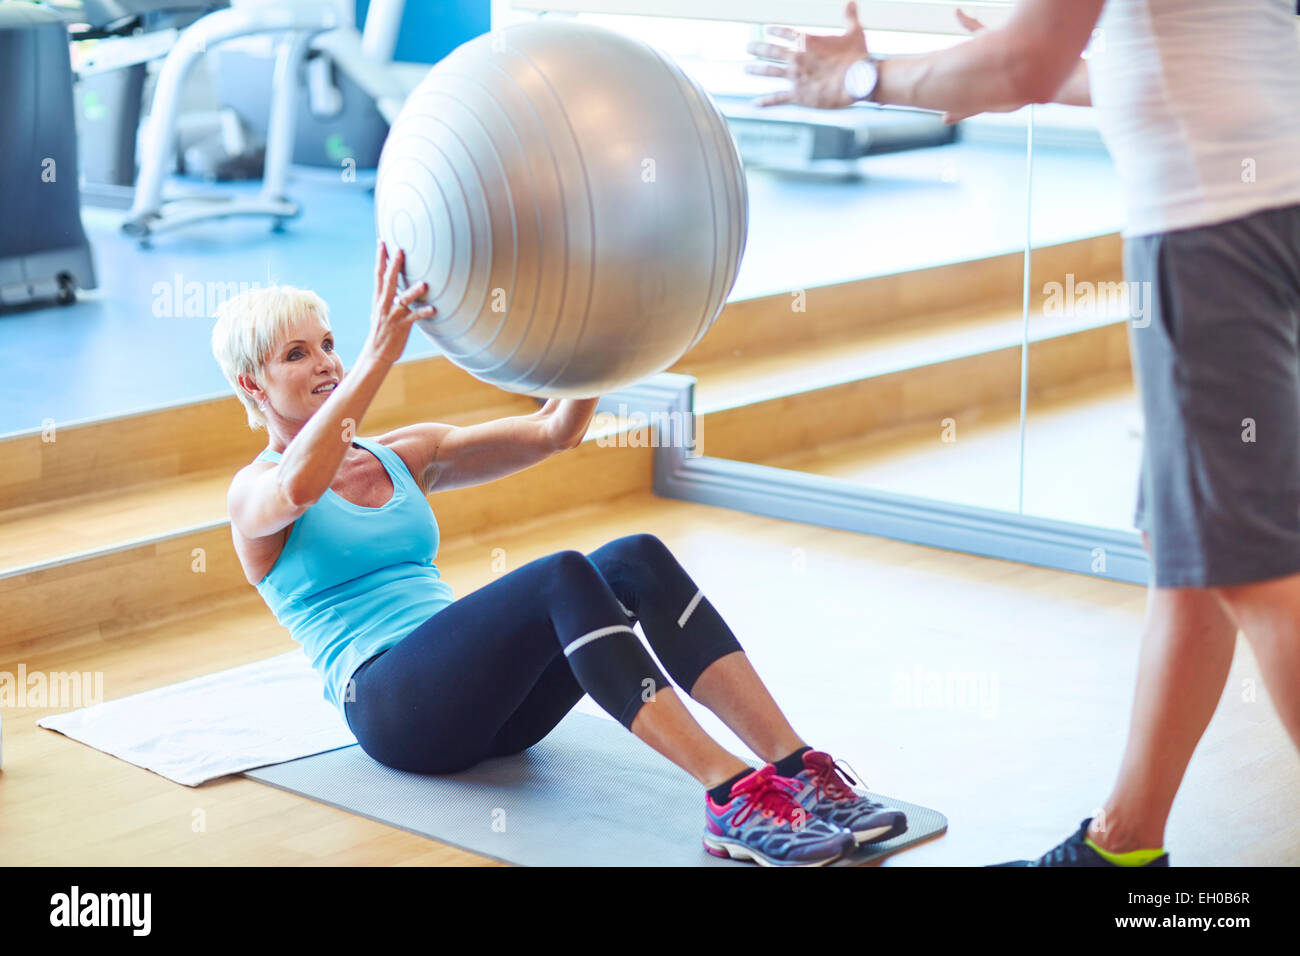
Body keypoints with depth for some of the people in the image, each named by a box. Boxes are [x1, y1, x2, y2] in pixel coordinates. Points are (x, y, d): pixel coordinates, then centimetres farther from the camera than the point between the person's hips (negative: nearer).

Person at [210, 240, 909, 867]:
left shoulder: (400, 457, 23)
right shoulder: (254, 492, 4)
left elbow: (555, 431, 14)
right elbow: (298, 488, -24)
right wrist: (380, 353, -33)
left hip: (485, 697, 6)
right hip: (392, 707, -6)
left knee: (637, 560, -22)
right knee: (563, 577, -33)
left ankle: (799, 771, -34)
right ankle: (731, 800, -44)